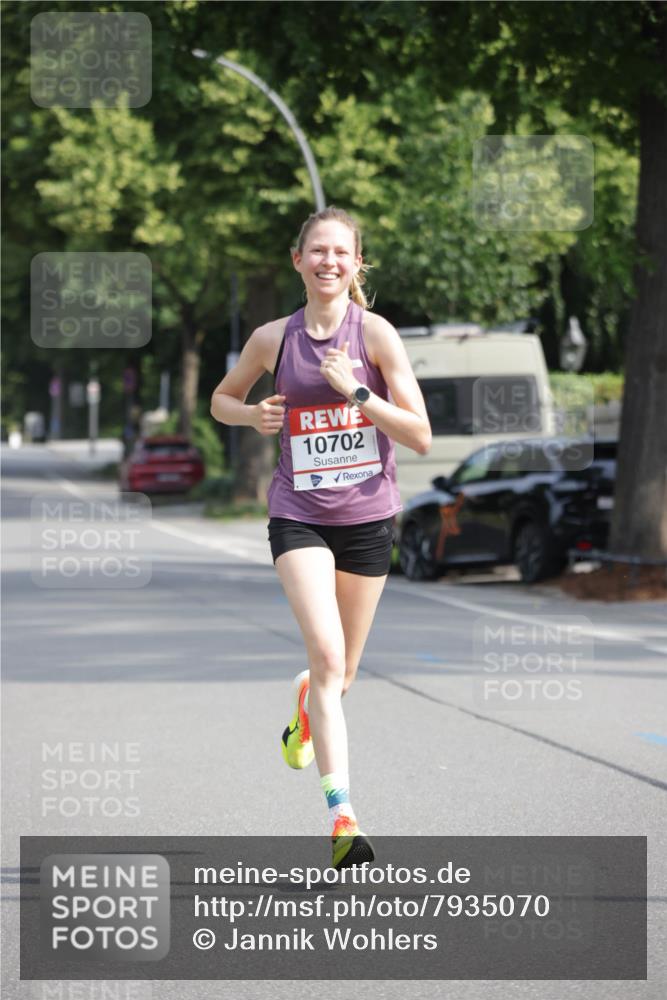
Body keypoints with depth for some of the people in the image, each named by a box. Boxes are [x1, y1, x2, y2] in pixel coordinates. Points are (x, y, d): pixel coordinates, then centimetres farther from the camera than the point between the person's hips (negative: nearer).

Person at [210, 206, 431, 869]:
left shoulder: (375, 334, -6)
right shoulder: (272, 339, 1)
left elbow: (421, 436, -9)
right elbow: (221, 399, 19)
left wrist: (355, 392, -20)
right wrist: (252, 416, -3)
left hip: (368, 517, 1)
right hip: (298, 517, -1)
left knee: (341, 674, 13)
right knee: (327, 653, -20)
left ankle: (306, 704, 52)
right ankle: (342, 818, -24)